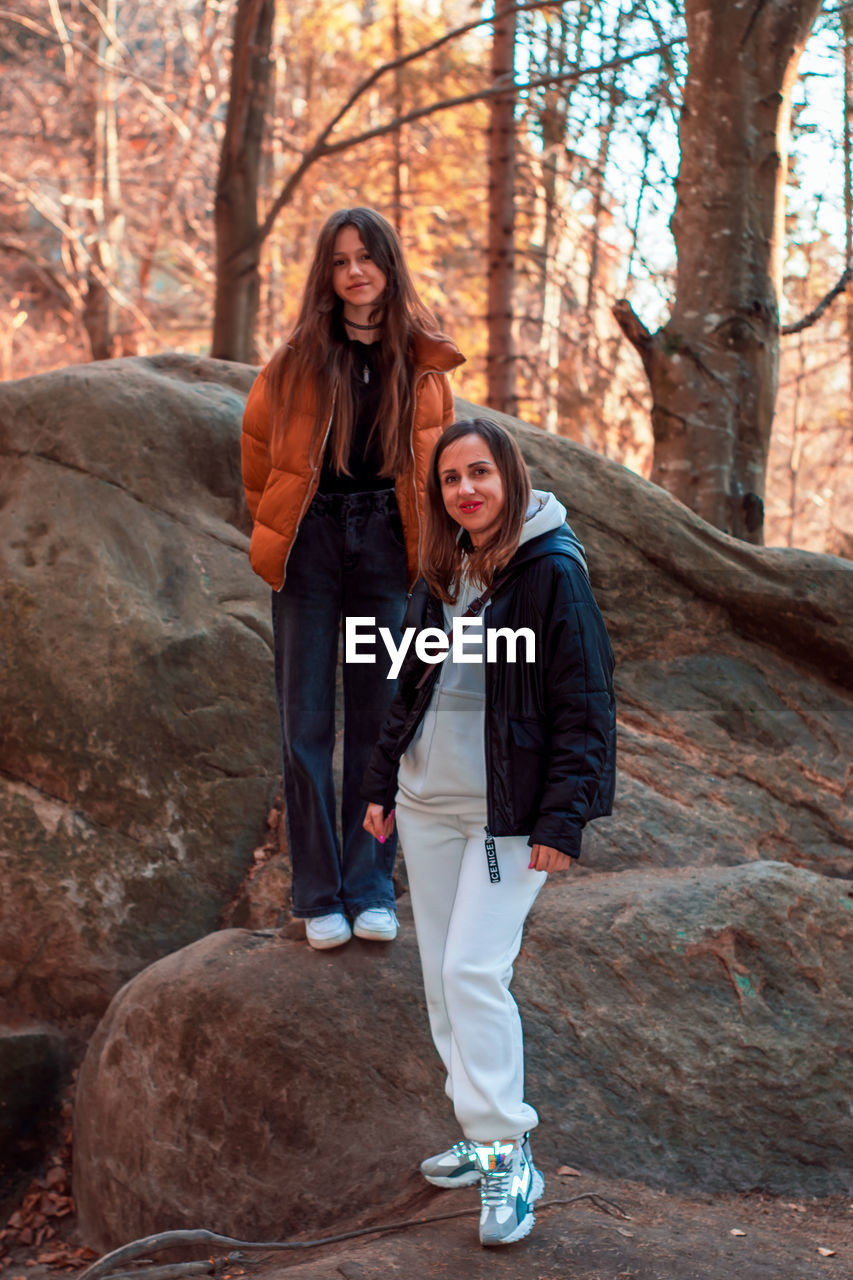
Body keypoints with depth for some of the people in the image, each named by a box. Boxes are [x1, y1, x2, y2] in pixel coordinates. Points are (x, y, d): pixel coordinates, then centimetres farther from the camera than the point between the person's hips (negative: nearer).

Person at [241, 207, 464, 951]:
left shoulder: (423, 364, 4)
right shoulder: (299, 360, 1)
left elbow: (438, 464, 16)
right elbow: (258, 451, 12)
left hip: (385, 547, 1)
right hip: (309, 548, -1)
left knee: (380, 721, 4)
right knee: (307, 726, 1)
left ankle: (371, 889, 13)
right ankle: (318, 896, 10)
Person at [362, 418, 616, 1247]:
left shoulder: (553, 574, -12)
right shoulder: (440, 576, 9)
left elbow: (584, 705, -13)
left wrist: (562, 817, -18)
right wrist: (383, 783, 15)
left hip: (508, 812, -7)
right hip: (427, 805, 7)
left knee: (474, 971, -12)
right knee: (440, 975, 11)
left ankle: (509, 1155, 0)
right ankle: (480, 1136, 24)